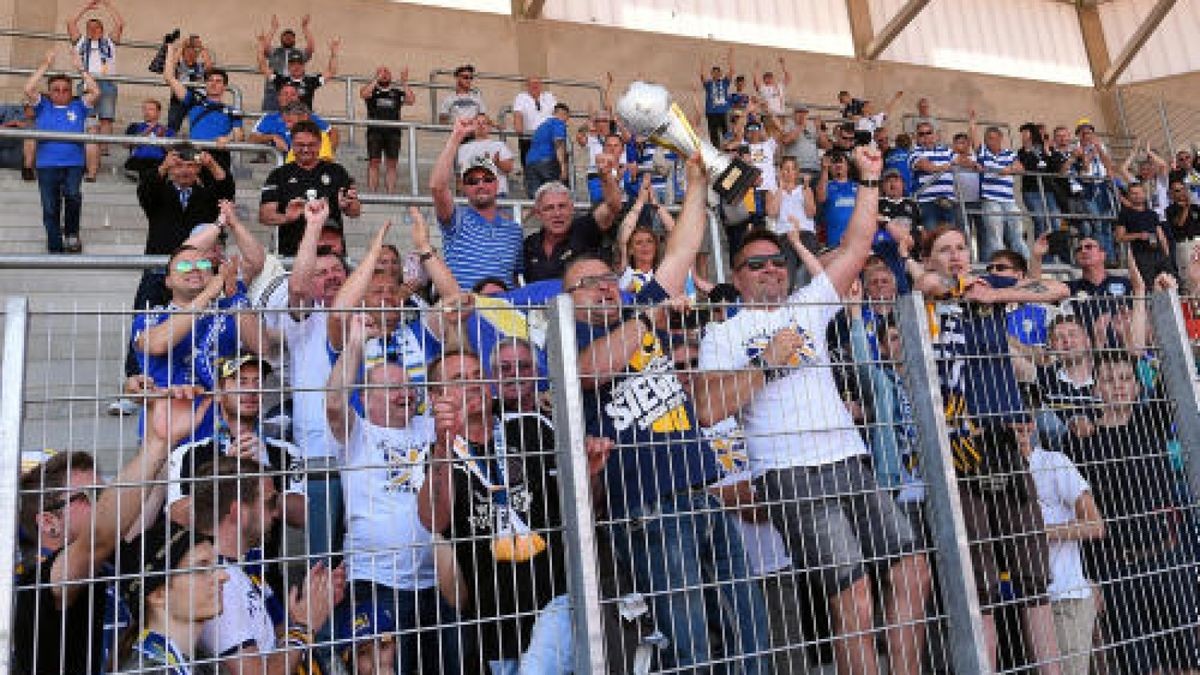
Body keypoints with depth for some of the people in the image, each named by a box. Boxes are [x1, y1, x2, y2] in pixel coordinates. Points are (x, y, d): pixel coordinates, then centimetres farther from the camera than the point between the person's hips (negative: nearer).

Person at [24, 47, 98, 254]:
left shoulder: (78, 106, 12)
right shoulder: (43, 106, 13)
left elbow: (95, 92, 1)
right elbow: (28, 90, -3)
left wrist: (81, 69, 4)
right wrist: (45, 65, 1)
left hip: (74, 163, -1)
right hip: (47, 165, 1)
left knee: (72, 195, -27)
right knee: (50, 208, 1)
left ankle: (71, 234, -4)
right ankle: (55, 248, 9)